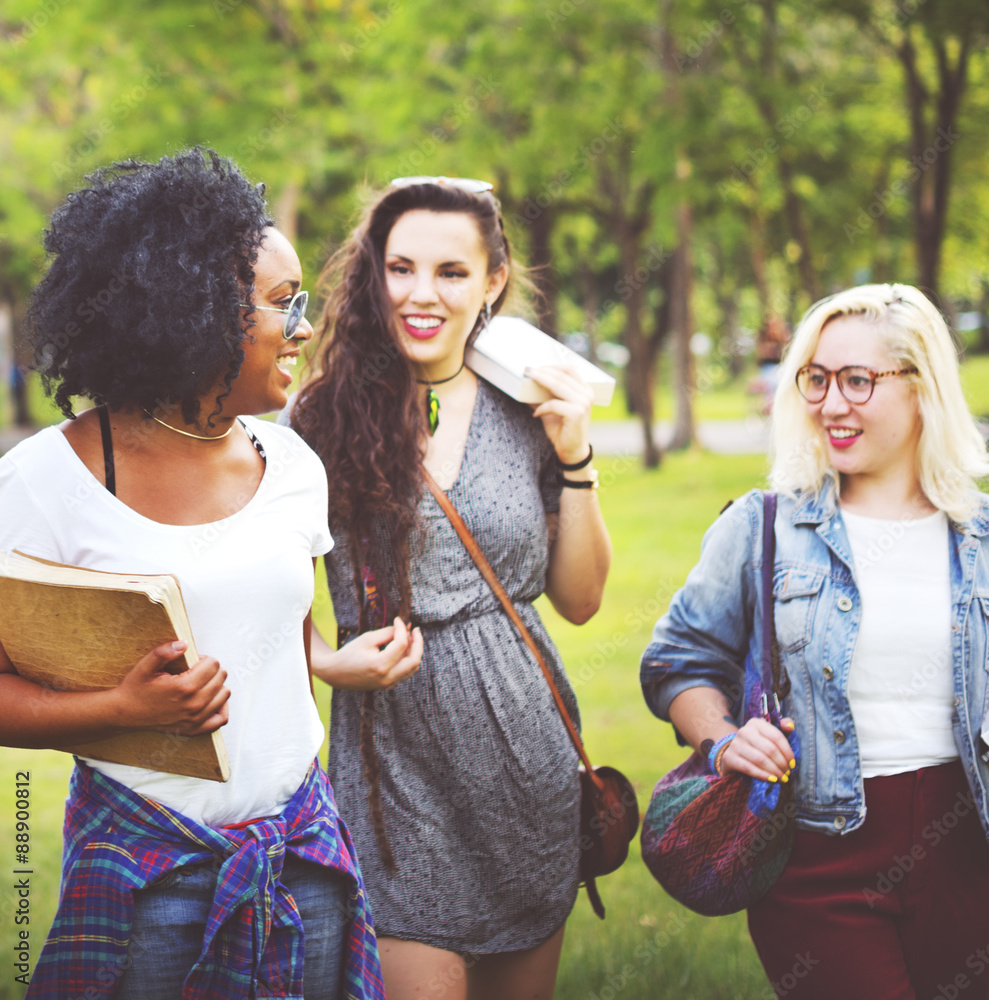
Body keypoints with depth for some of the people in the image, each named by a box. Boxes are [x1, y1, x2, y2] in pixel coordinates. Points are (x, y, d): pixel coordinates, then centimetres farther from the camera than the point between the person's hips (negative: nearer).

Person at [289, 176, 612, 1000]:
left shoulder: (525, 415, 5)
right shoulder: (324, 420, -3)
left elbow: (580, 599, 8)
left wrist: (574, 460, -2)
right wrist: (327, 662, -15)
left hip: (528, 746, 3)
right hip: (396, 753, -3)